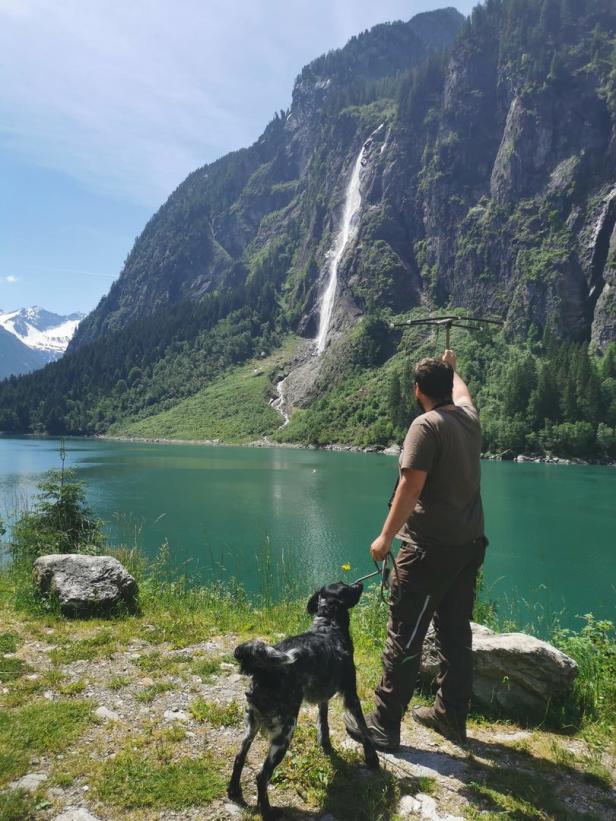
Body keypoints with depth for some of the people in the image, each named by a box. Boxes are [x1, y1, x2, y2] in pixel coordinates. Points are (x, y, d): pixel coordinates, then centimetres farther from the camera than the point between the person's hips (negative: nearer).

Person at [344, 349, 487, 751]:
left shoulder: (427, 425, -15)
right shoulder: (470, 417, 7)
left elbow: (411, 487, -20)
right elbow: (461, 392, 32)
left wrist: (386, 537, -15)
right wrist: (451, 367, 50)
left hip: (430, 548, -8)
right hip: (469, 544, 8)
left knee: (405, 637, 0)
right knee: (457, 634, 16)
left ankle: (384, 726, 9)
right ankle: (451, 716, 29)